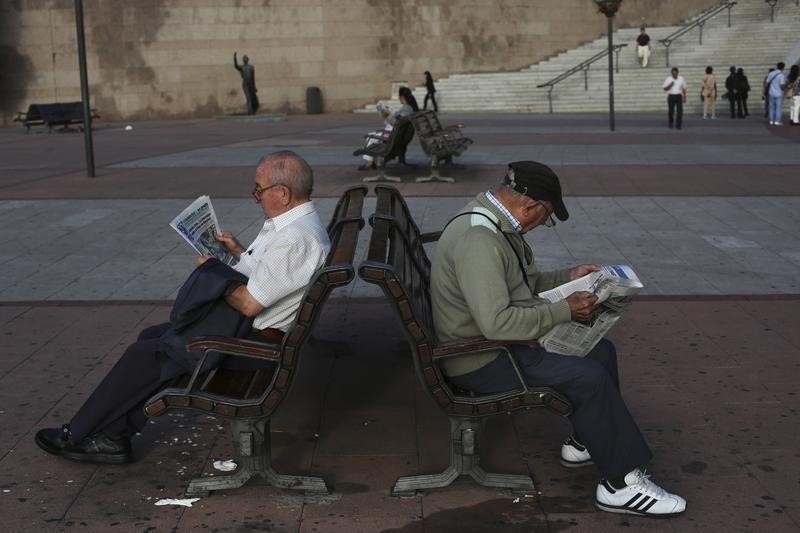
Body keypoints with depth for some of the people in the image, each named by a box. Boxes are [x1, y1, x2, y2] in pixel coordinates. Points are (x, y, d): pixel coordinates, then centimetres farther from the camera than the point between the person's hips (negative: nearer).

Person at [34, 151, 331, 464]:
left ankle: (77, 435, 11)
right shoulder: (295, 223, 8)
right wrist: (238, 252, 10)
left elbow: (248, 304, -27)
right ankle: (114, 438, 13)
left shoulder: (294, 240, -27)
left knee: (145, 353, -6)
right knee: (151, 336, 12)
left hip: (251, 341, -11)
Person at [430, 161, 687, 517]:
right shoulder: (477, 240, -27)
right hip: (481, 361, -11)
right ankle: (621, 485, -7)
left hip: (495, 342, 11)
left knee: (600, 351, 10)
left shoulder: (496, 224, 7)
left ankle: (586, 443, 23)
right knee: (589, 377, -19)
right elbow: (497, 323, -33)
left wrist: (568, 277, 12)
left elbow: (523, 285, 23)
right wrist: (564, 310, -23)